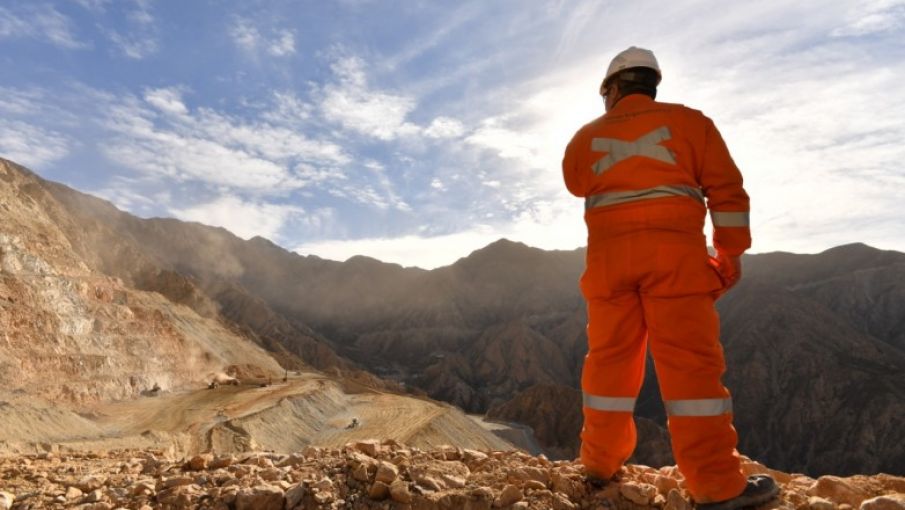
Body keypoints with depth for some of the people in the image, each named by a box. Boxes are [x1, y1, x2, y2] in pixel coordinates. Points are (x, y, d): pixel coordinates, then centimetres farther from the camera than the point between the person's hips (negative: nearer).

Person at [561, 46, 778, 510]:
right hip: (674, 251, -2)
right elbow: (726, 188, 3)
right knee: (690, 360, -3)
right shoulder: (688, 121, 9)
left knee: (610, 357, 8)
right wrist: (730, 252, 7)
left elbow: (575, 184, 30)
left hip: (609, 254, 2)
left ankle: (600, 460, 17)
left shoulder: (588, 136, 14)